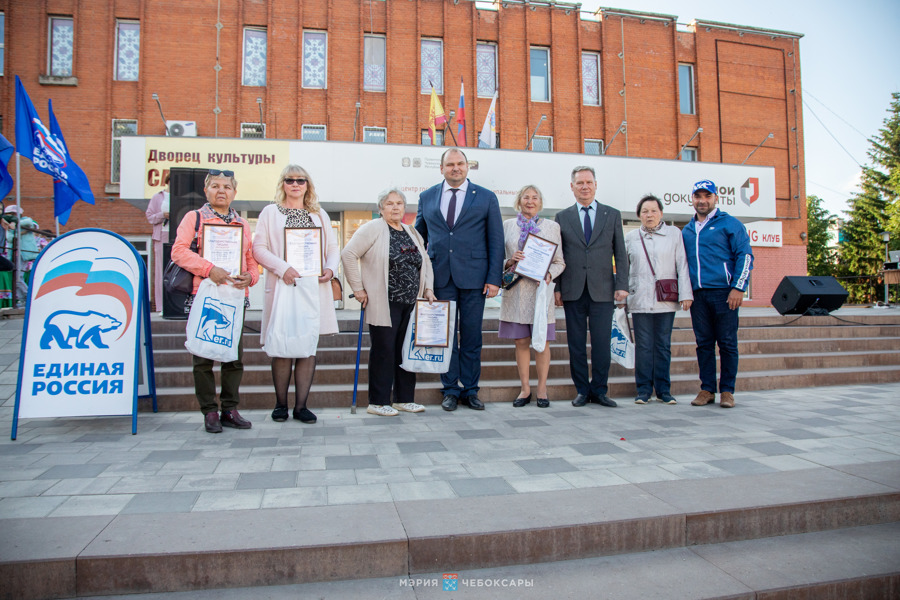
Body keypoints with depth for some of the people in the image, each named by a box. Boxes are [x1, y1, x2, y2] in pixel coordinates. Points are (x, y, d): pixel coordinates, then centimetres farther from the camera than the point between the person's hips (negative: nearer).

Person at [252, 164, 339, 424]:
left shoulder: (320, 215, 18)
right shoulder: (271, 212, 9)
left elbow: (333, 248, 16)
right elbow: (259, 248, 0)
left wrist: (330, 268, -5)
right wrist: (282, 268, -15)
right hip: (283, 287, -2)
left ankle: (301, 405, 9)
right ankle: (280, 404, 12)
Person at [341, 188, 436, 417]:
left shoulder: (412, 233, 16)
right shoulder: (373, 228, -4)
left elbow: (425, 261, 23)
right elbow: (349, 254, -10)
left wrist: (428, 288, 10)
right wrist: (358, 288, -11)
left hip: (411, 303, 6)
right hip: (384, 304, -6)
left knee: (406, 350, 10)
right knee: (383, 350, -1)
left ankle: (404, 398, 21)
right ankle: (378, 402, 9)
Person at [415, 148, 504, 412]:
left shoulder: (486, 197, 6)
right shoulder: (426, 197, 11)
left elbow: (496, 241, 3)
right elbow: (418, 238, 16)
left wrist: (494, 278, -5)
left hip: (473, 277, -1)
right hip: (440, 277, 2)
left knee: (472, 337, 5)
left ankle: (470, 390, 17)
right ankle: (450, 390, 17)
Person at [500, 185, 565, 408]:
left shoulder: (552, 227, 9)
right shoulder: (507, 225, 10)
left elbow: (559, 262, 8)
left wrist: (549, 275, -12)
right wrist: (510, 261, -12)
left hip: (540, 290, -1)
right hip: (516, 291, 1)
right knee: (521, 342, 5)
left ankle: (542, 389, 14)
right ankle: (525, 389, 16)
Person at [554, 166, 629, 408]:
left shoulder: (612, 215, 10)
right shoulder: (562, 217, 10)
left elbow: (620, 253, 7)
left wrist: (622, 285, -2)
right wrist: (556, 287, 0)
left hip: (602, 290, 0)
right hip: (573, 290, 1)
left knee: (601, 343, 0)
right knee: (576, 343, 4)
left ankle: (599, 391, 13)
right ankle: (582, 390, 15)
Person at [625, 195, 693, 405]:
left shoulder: (674, 234, 7)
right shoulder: (631, 238, 10)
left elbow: (682, 265, 3)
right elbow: (624, 269, 14)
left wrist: (685, 294, -3)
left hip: (666, 301, 0)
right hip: (640, 301, 0)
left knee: (663, 346, 4)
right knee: (643, 346, 0)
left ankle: (663, 389, 13)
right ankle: (643, 389, 9)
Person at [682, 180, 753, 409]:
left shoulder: (730, 224, 3)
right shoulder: (687, 230, 17)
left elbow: (745, 256, -3)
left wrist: (738, 288, -12)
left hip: (724, 293, -4)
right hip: (697, 295, 4)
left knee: (727, 343, 0)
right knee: (704, 343, 7)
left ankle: (727, 390, 9)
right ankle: (707, 389, 13)